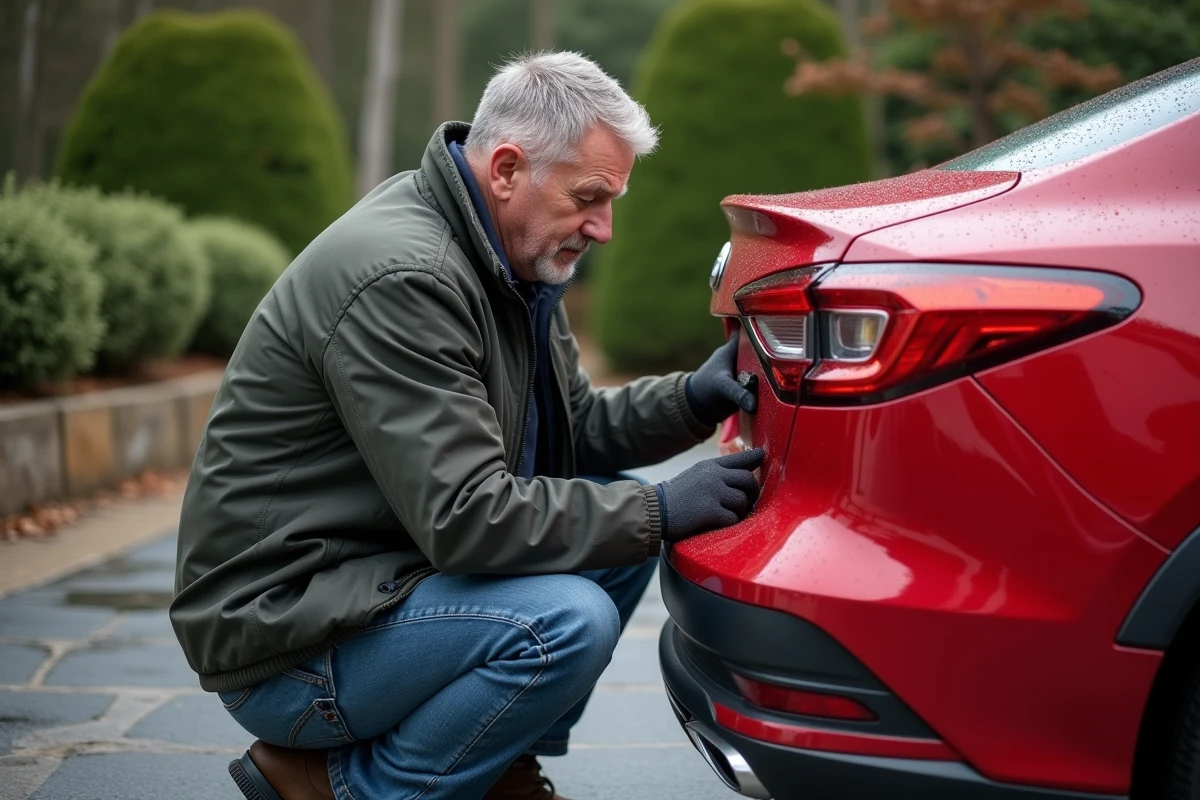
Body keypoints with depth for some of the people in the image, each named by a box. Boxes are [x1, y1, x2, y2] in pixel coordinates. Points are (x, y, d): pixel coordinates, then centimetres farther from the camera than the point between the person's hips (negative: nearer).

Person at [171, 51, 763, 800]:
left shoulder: (508, 261, 7)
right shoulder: (400, 276, -25)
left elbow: (572, 425, 14)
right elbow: (466, 520, -28)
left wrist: (693, 399, -4)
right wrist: (659, 512, -20)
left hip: (386, 567, 10)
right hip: (283, 637, -10)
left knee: (621, 516, 5)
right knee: (567, 622, -27)